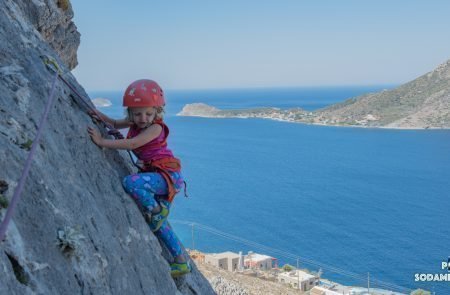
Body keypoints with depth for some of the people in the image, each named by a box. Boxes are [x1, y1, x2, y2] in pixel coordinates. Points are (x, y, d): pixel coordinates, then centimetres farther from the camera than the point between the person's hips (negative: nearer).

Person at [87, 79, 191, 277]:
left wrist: (102, 142, -30)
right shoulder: (136, 124, 7)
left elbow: (132, 144, -29)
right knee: (158, 224, 11)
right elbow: (116, 124, 24)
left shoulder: (156, 127, -16)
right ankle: (181, 263, 22)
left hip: (168, 174, -9)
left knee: (131, 182, -32)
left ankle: (155, 210, -8)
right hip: (158, 178, 9)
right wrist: (101, 117, 5)